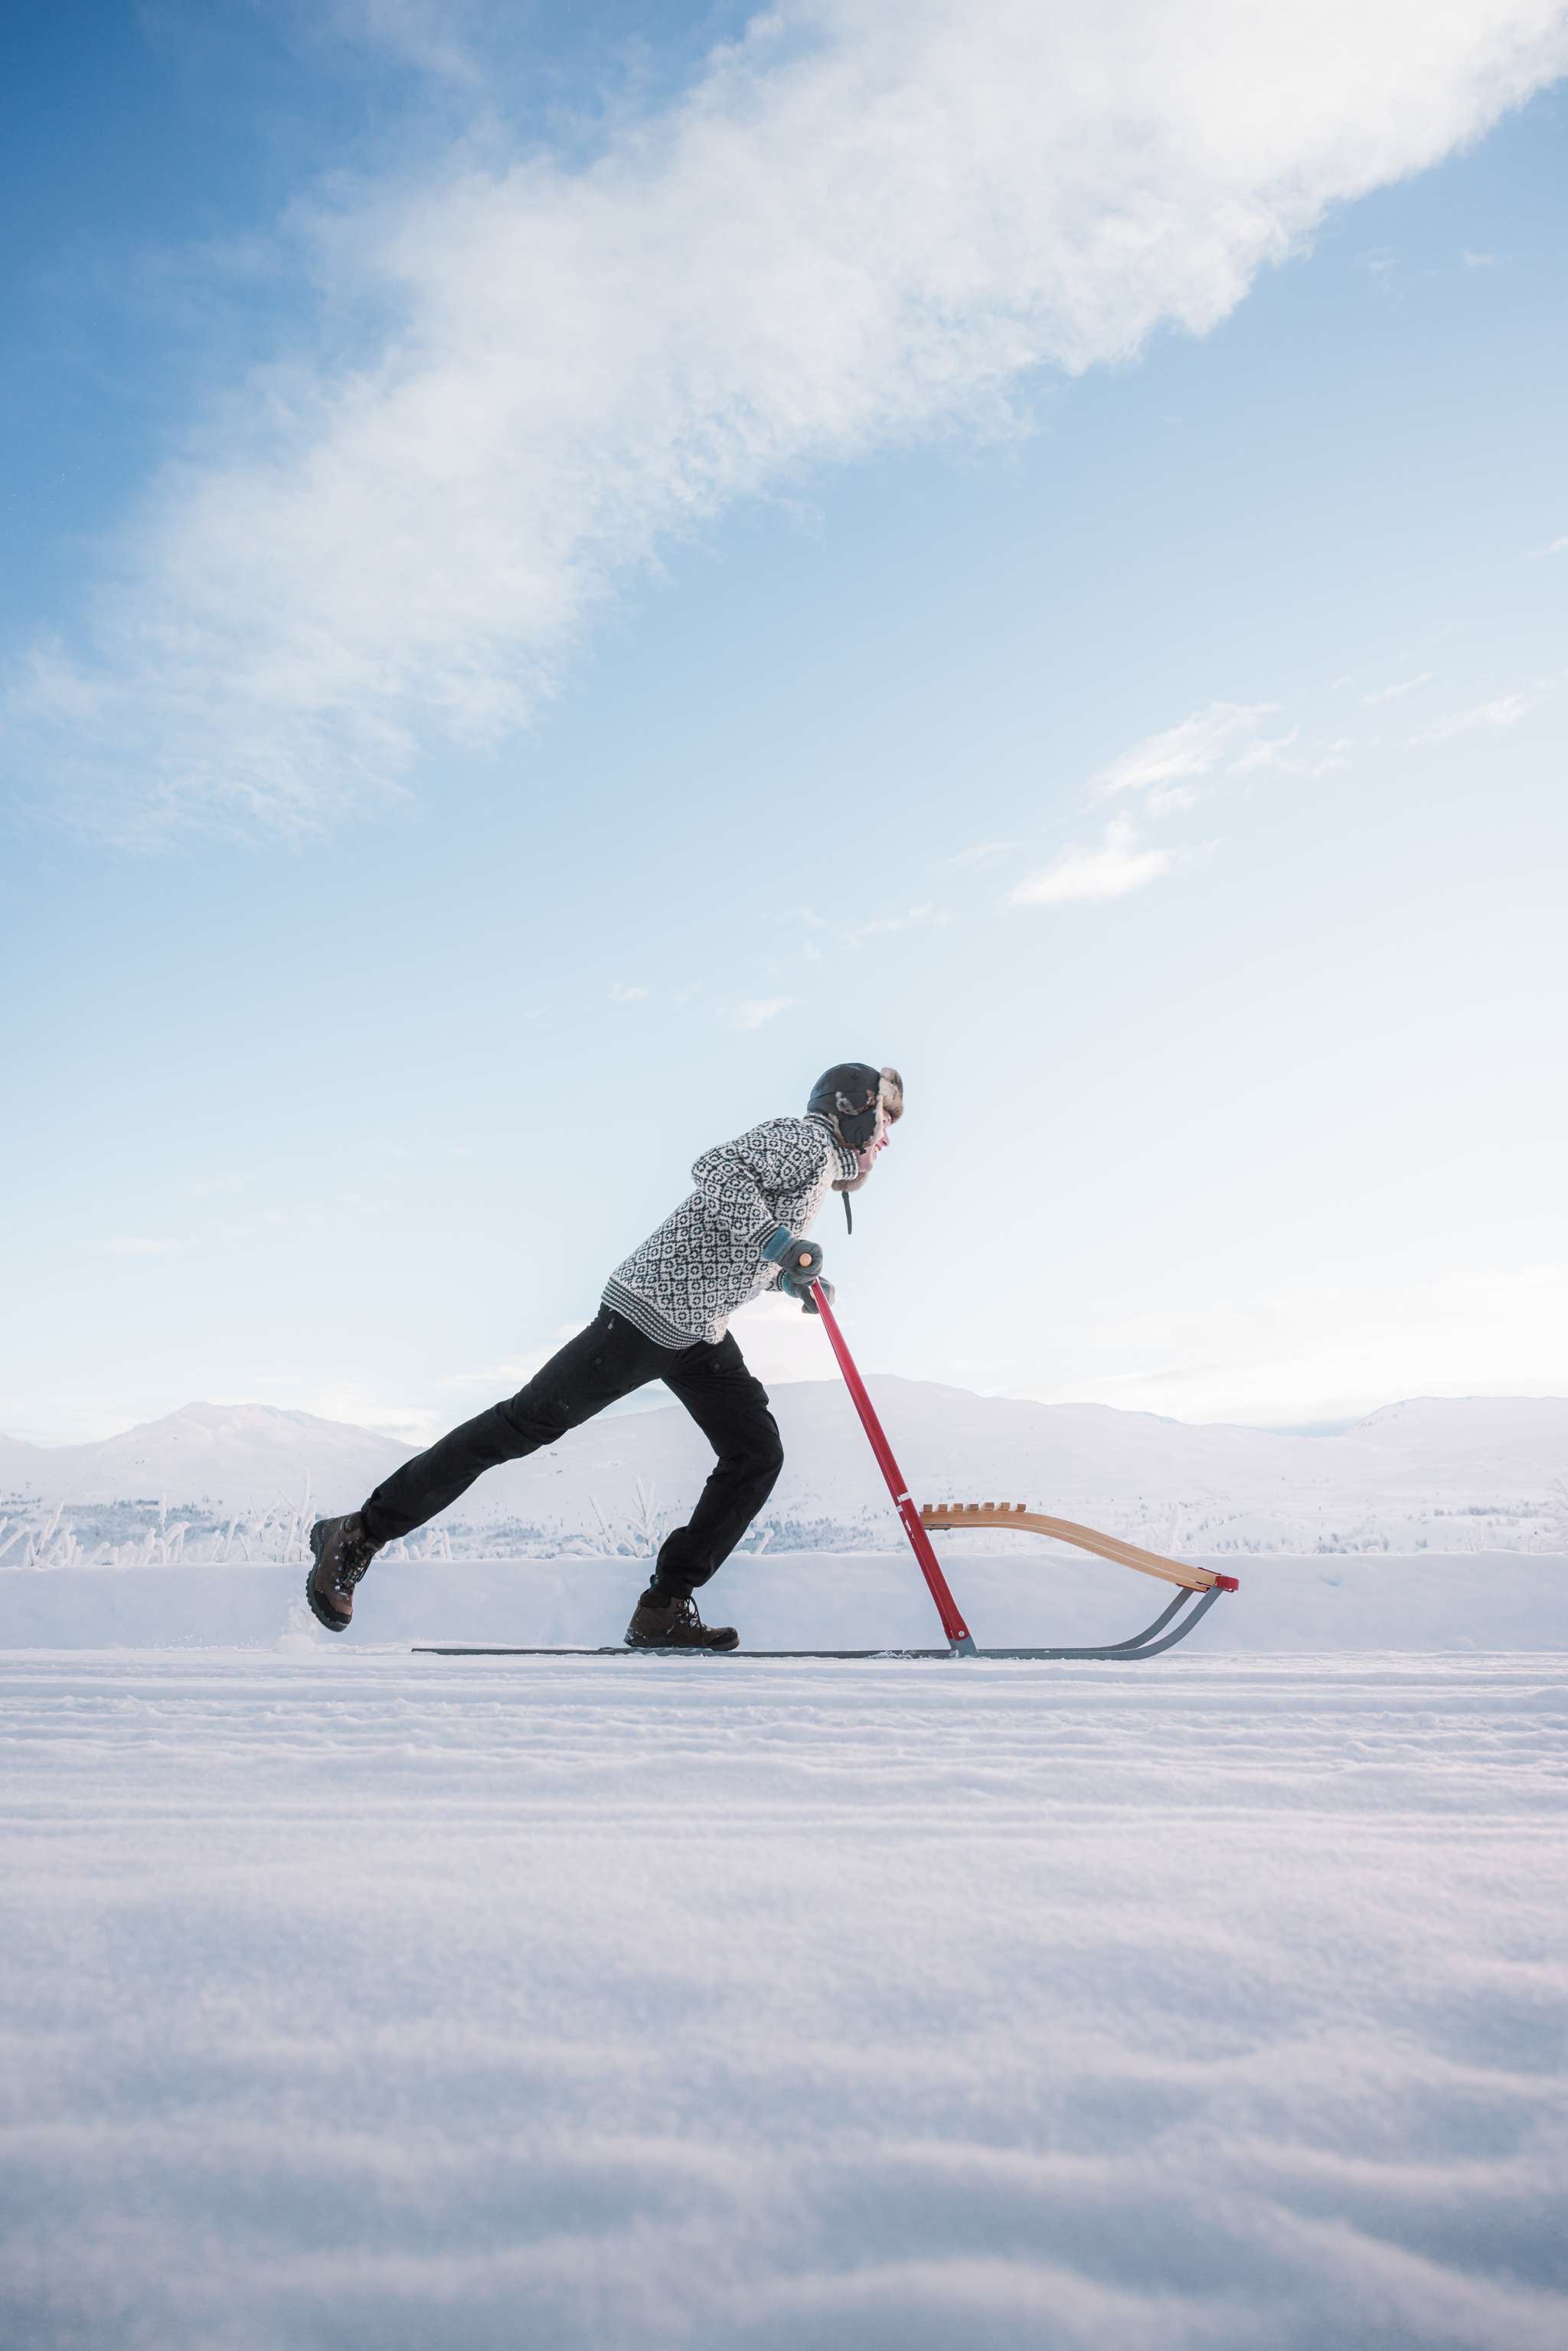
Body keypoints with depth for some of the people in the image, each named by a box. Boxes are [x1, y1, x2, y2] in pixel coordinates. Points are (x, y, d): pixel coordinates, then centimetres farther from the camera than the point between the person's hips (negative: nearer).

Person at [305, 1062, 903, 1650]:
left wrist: (793, 1281, 18)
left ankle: (664, 1610, 2)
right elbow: (716, 1169, -25)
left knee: (758, 1454, 0)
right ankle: (359, 1535, 1)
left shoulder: (823, 1164, 23)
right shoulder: (804, 1137, -7)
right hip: (652, 1308, -10)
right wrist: (779, 1241, -28)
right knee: (528, 1423, -8)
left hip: (701, 1335, 10)